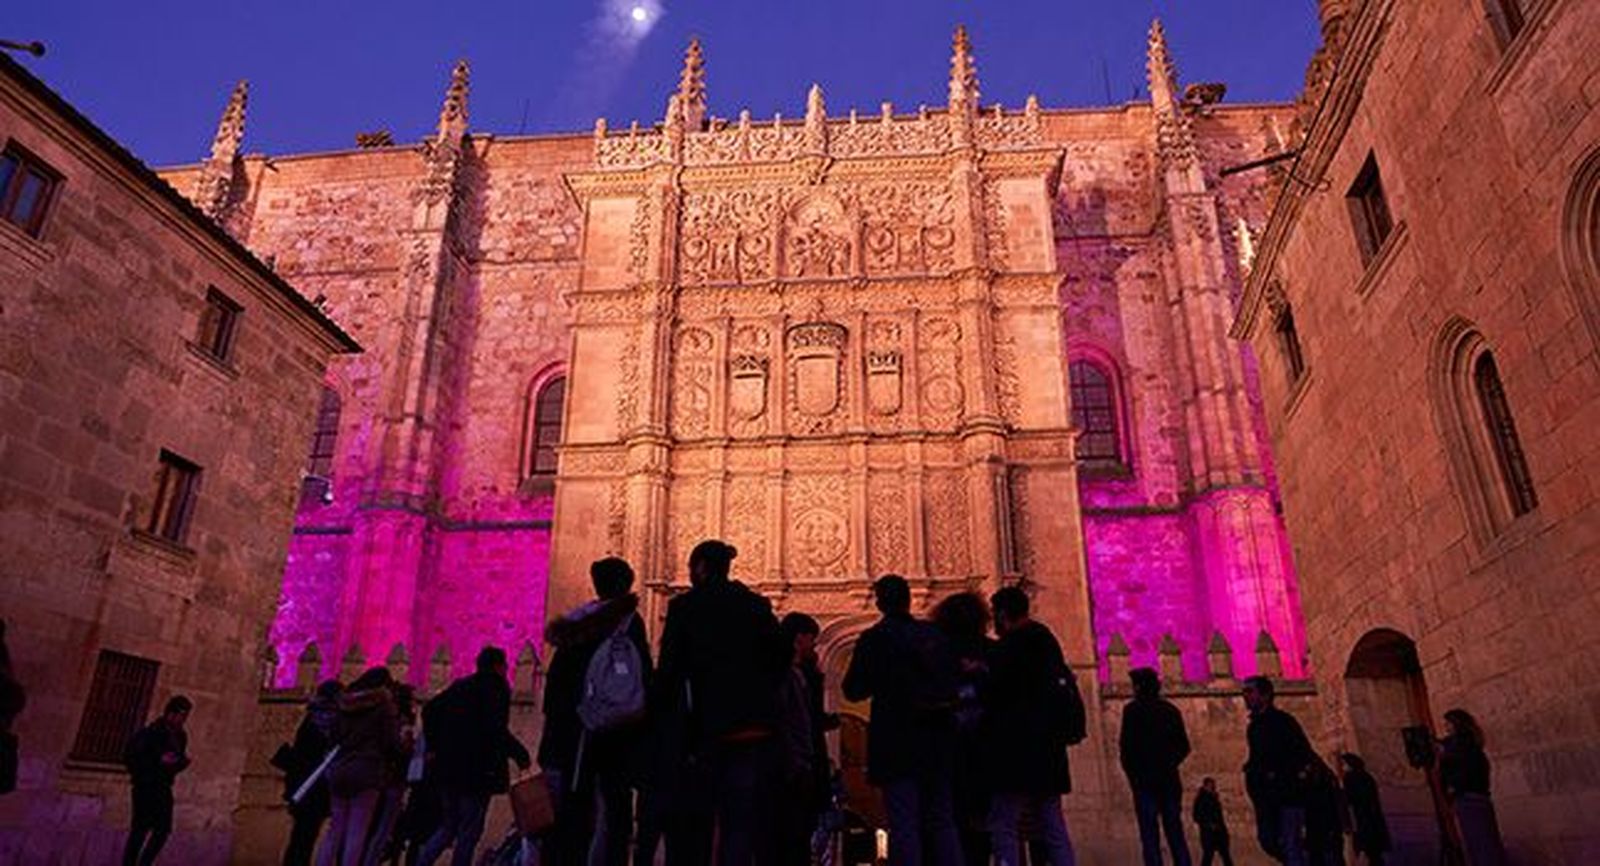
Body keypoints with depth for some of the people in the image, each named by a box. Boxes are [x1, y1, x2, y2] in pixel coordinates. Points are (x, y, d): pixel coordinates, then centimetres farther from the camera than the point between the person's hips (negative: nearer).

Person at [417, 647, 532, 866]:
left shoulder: (460, 686, 16)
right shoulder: (496, 688, -7)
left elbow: (429, 711, 16)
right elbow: (496, 728, -19)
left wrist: (435, 746, 21)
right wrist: (519, 754, -10)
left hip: (448, 766, 7)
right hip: (479, 769, -7)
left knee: (448, 826, 20)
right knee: (469, 831, 0)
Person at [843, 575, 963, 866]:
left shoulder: (874, 638, -8)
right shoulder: (936, 635, 5)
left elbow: (854, 690, -5)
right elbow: (953, 685, 12)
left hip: (897, 743, -5)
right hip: (937, 743, 5)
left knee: (903, 823, -2)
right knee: (942, 821, 13)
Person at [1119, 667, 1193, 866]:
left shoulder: (1133, 709, -5)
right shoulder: (1170, 709, 10)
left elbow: (1127, 745, -10)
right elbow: (1184, 747, 11)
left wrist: (1132, 772, 3)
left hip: (1144, 780, -5)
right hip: (1169, 779, 5)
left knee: (1149, 834, -5)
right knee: (1175, 832, 9)